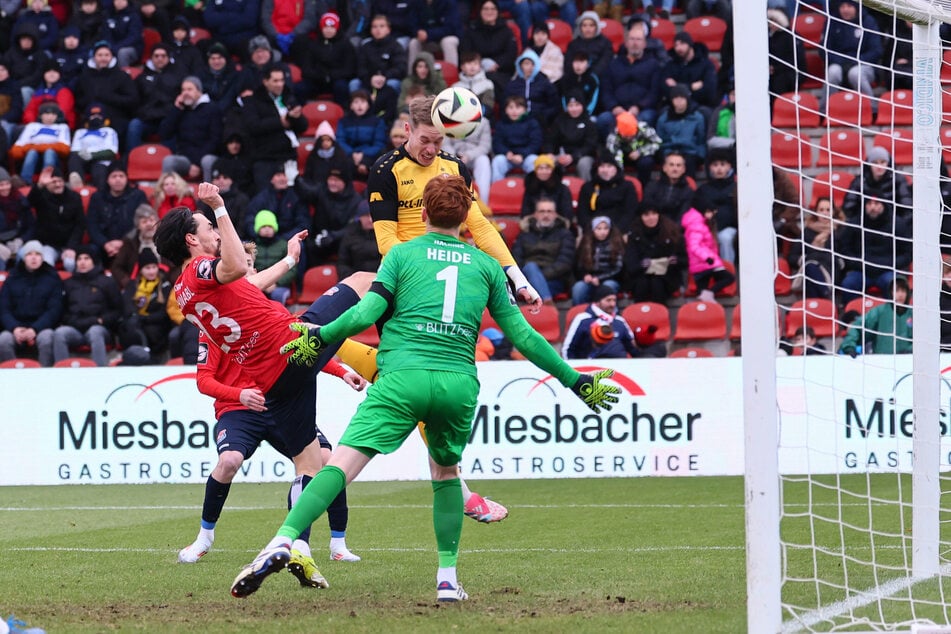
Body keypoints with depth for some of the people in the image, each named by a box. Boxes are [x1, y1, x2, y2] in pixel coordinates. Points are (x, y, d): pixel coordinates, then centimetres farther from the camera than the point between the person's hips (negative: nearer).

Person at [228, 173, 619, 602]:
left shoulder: (402, 254, 11)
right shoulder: (485, 265, 18)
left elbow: (365, 314, 0)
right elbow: (521, 334, 17)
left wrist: (318, 337, 14)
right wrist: (573, 380, 24)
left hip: (403, 377, -3)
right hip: (459, 384, 3)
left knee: (344, 462, -12)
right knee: (446, 471, 25)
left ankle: (283, 541, -29)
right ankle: (447, 578, 18)